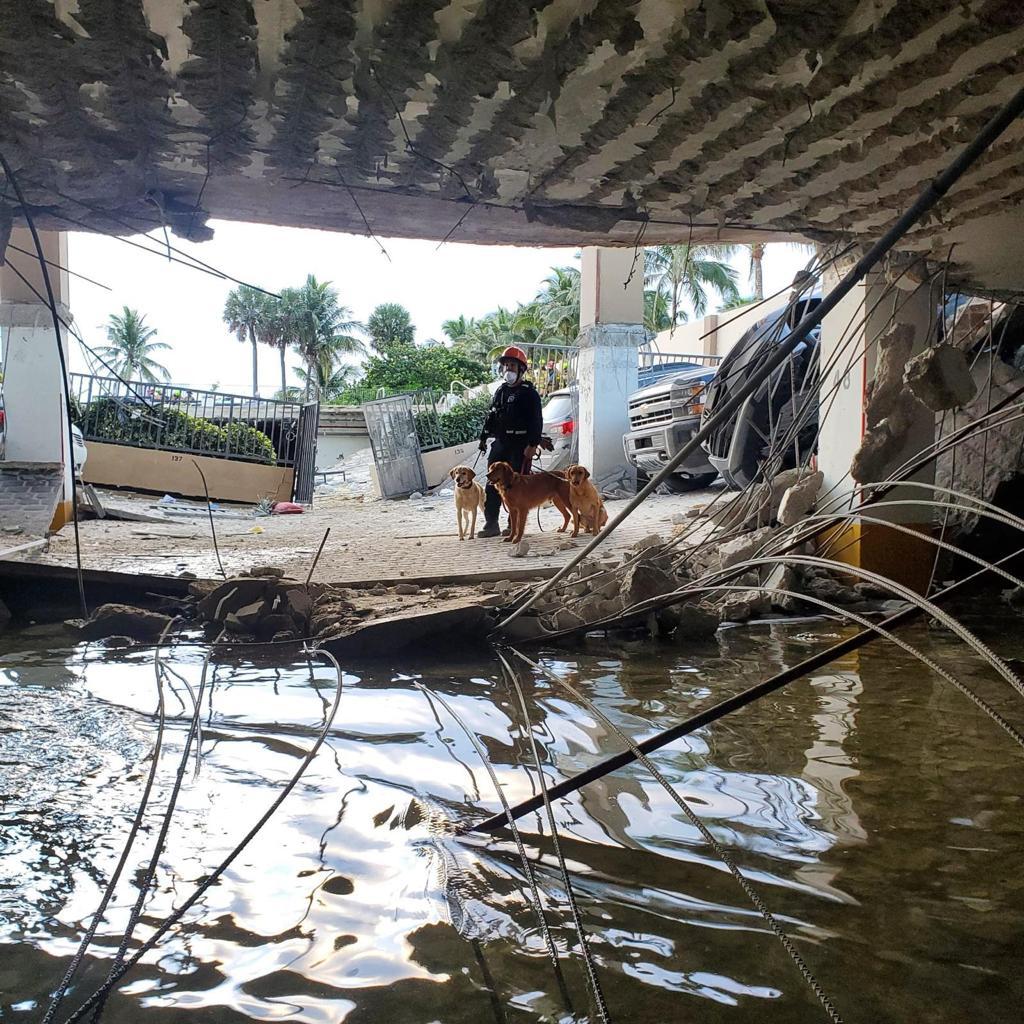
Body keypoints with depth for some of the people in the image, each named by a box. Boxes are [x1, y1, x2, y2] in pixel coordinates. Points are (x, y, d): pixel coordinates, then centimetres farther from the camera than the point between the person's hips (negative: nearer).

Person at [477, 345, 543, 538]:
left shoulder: (529, 393, -5)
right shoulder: (500, 391, 16)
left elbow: (536, 421, -12)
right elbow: (491, 416, 22)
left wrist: (533, 444, -19)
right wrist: (483, 437, 16)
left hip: (520, 445, -7)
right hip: (500, 444, 7)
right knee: (493, 484, 5)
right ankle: (491, 524, 11)